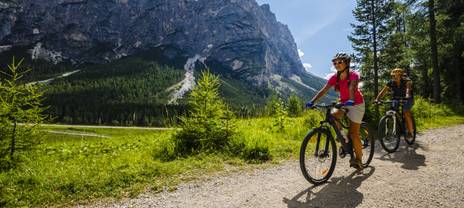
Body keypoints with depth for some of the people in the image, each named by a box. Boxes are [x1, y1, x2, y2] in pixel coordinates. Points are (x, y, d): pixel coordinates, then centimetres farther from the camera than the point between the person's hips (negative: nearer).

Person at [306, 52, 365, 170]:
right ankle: (343, 137, -2)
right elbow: (324, 90, -17)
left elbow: (352, 88, -39)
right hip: (343, 103, 5)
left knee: (354, 133, -9)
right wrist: (312, 101, -32)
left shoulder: (353, 75, -19)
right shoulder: (334, 78, -7)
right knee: (332, 115, -27)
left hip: (356, 104, -4)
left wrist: (351, 100, -58)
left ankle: (358, 159, 9)